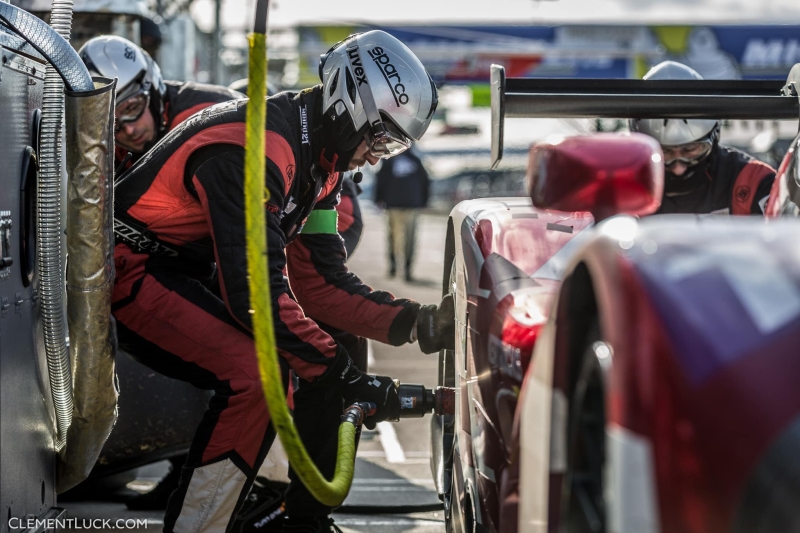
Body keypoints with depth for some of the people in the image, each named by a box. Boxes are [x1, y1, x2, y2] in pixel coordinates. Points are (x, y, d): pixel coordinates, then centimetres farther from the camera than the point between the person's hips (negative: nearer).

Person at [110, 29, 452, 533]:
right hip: (130, 275, -10)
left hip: (185, 274, 10)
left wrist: (418, 324, -9)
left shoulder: (317, 160, 4)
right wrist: (345, 376, -30)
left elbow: (319, 282, 4)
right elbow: (255, 293, -32)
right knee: (254, 376, -29)